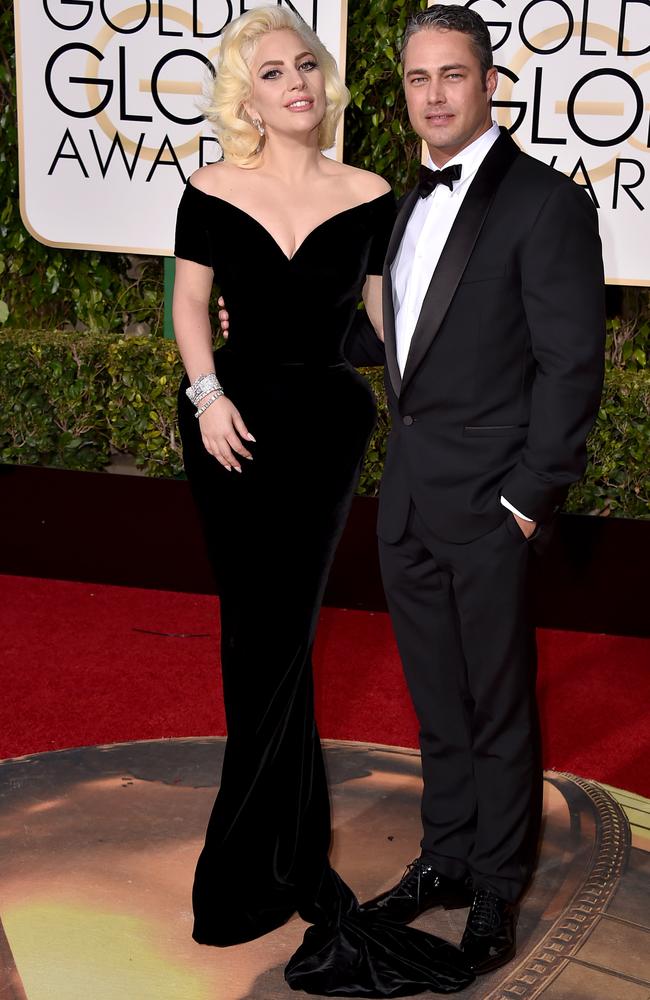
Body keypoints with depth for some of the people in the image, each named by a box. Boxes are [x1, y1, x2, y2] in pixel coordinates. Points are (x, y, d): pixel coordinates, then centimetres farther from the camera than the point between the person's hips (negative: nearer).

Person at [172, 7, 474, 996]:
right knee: (256, 633, 6)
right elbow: (190, 300, 7)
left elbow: (387, 313, 3)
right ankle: (302, 869, 22)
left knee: (275, 642, -3)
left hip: (325, 426, -1)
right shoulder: (212, 193, 0)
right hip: (232, 421, 2)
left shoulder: (368, 198, -2)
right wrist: (207, 395, -7)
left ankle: (242, 876, 12)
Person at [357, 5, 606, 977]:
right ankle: (445, 859, 34)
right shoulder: (414, 203, 13)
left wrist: (531, 498, -16)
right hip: (408, 496, 7)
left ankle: (497, 892, 24)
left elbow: (571, 366, -13)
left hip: (488, 504, -7)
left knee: (499, 707, 8)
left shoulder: (545, 202, -10)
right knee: (438, 702, 18)